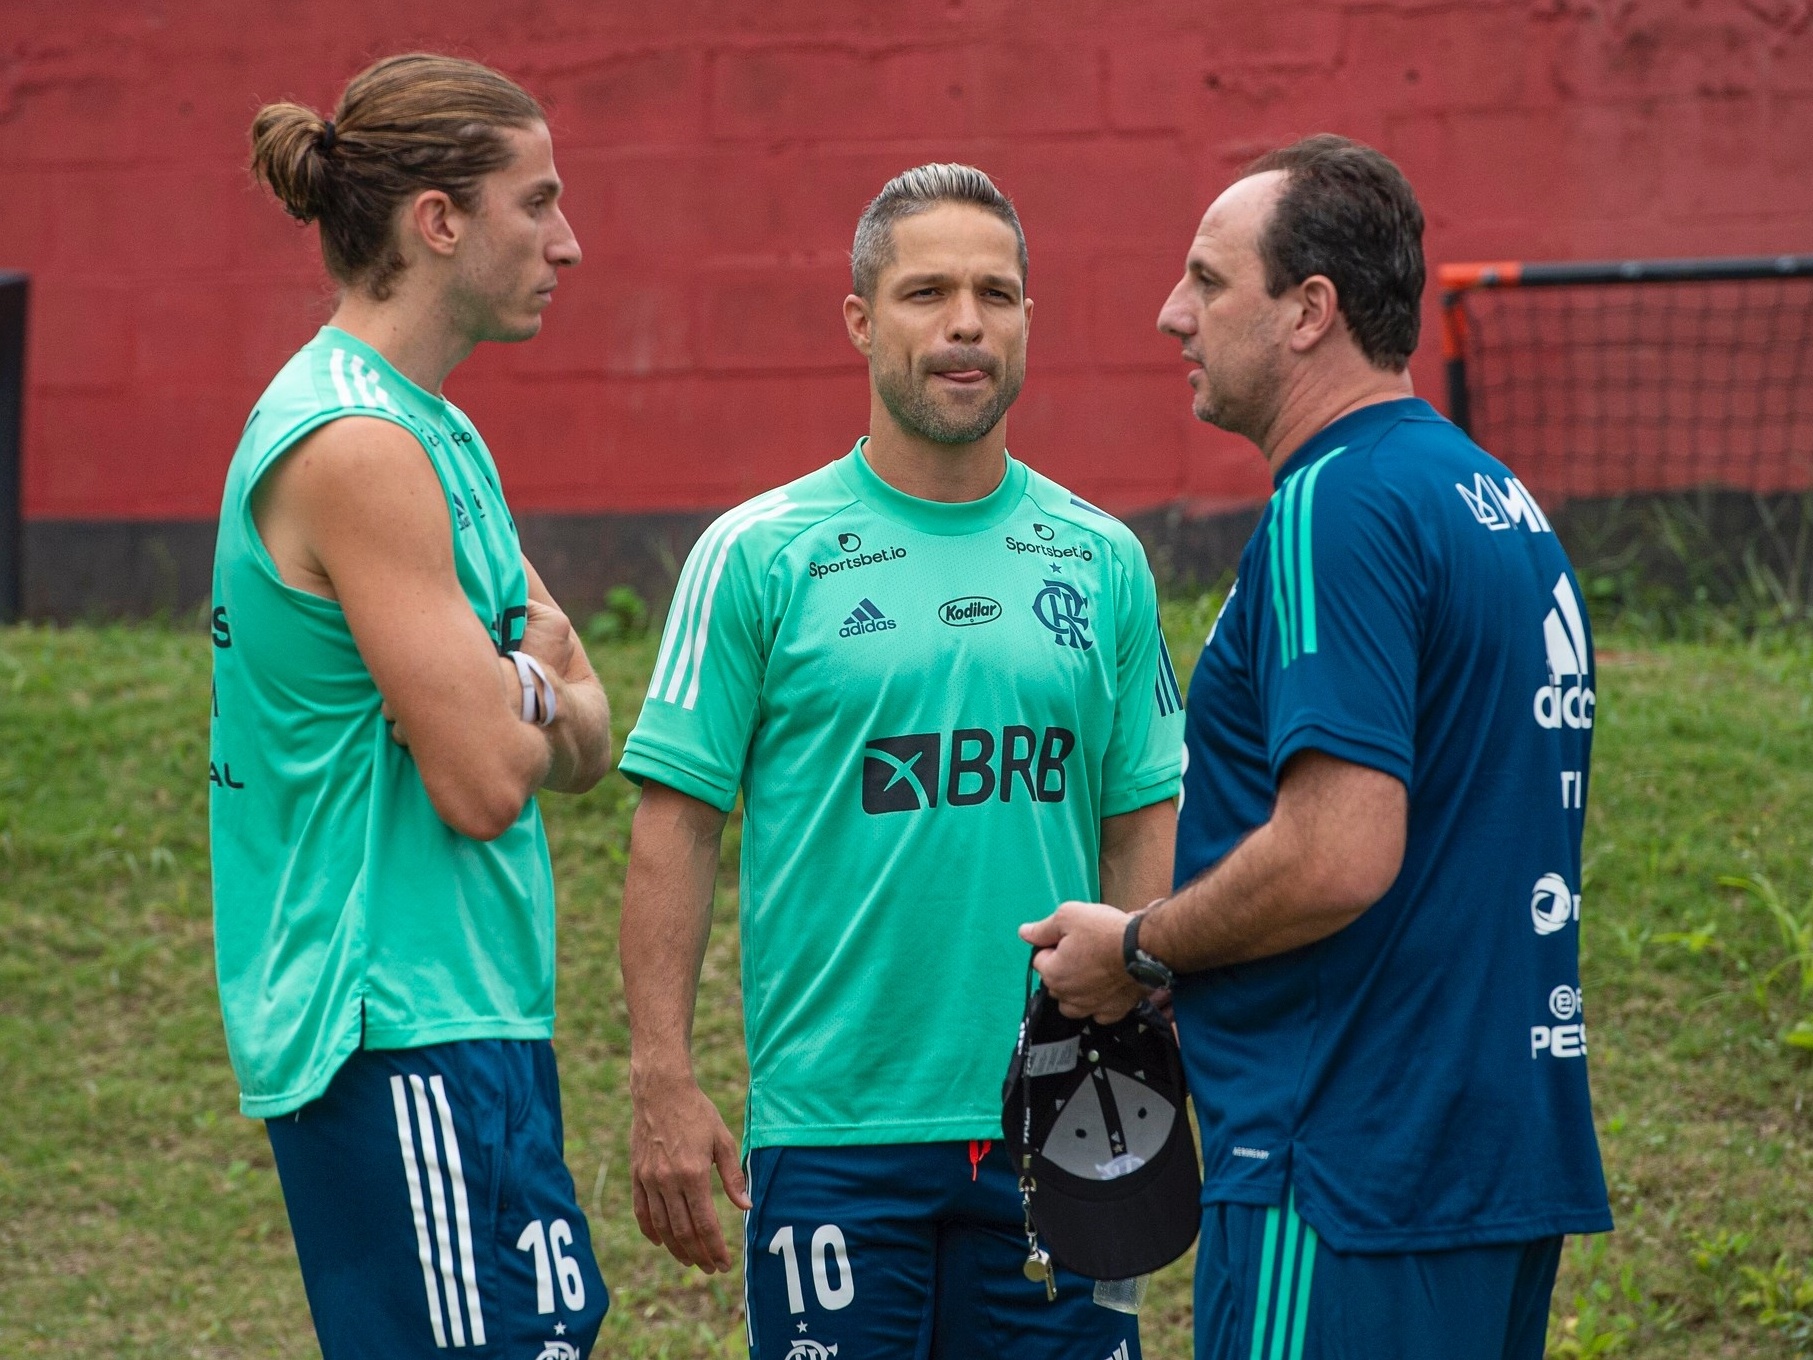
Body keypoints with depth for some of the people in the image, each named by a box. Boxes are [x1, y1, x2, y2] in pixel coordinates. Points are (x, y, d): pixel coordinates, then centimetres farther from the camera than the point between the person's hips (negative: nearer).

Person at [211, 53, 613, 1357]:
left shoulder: (433, 435, 17)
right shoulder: (357, 445, -15)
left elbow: (584, 744, 18)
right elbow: (481, 783, -19)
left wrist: (520, 696, -4)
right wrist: (535, 688, 2)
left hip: (470, 1013, 10)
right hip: (405, 1034, -10)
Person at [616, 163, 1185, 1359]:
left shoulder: (1102, 562, 9)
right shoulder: (759, 556, -1)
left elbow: (1145, 824, 12)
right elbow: (677, 822, -2)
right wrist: (663, 1082, -9)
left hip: (1051, 1132, 3)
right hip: (834, 1127, -3)